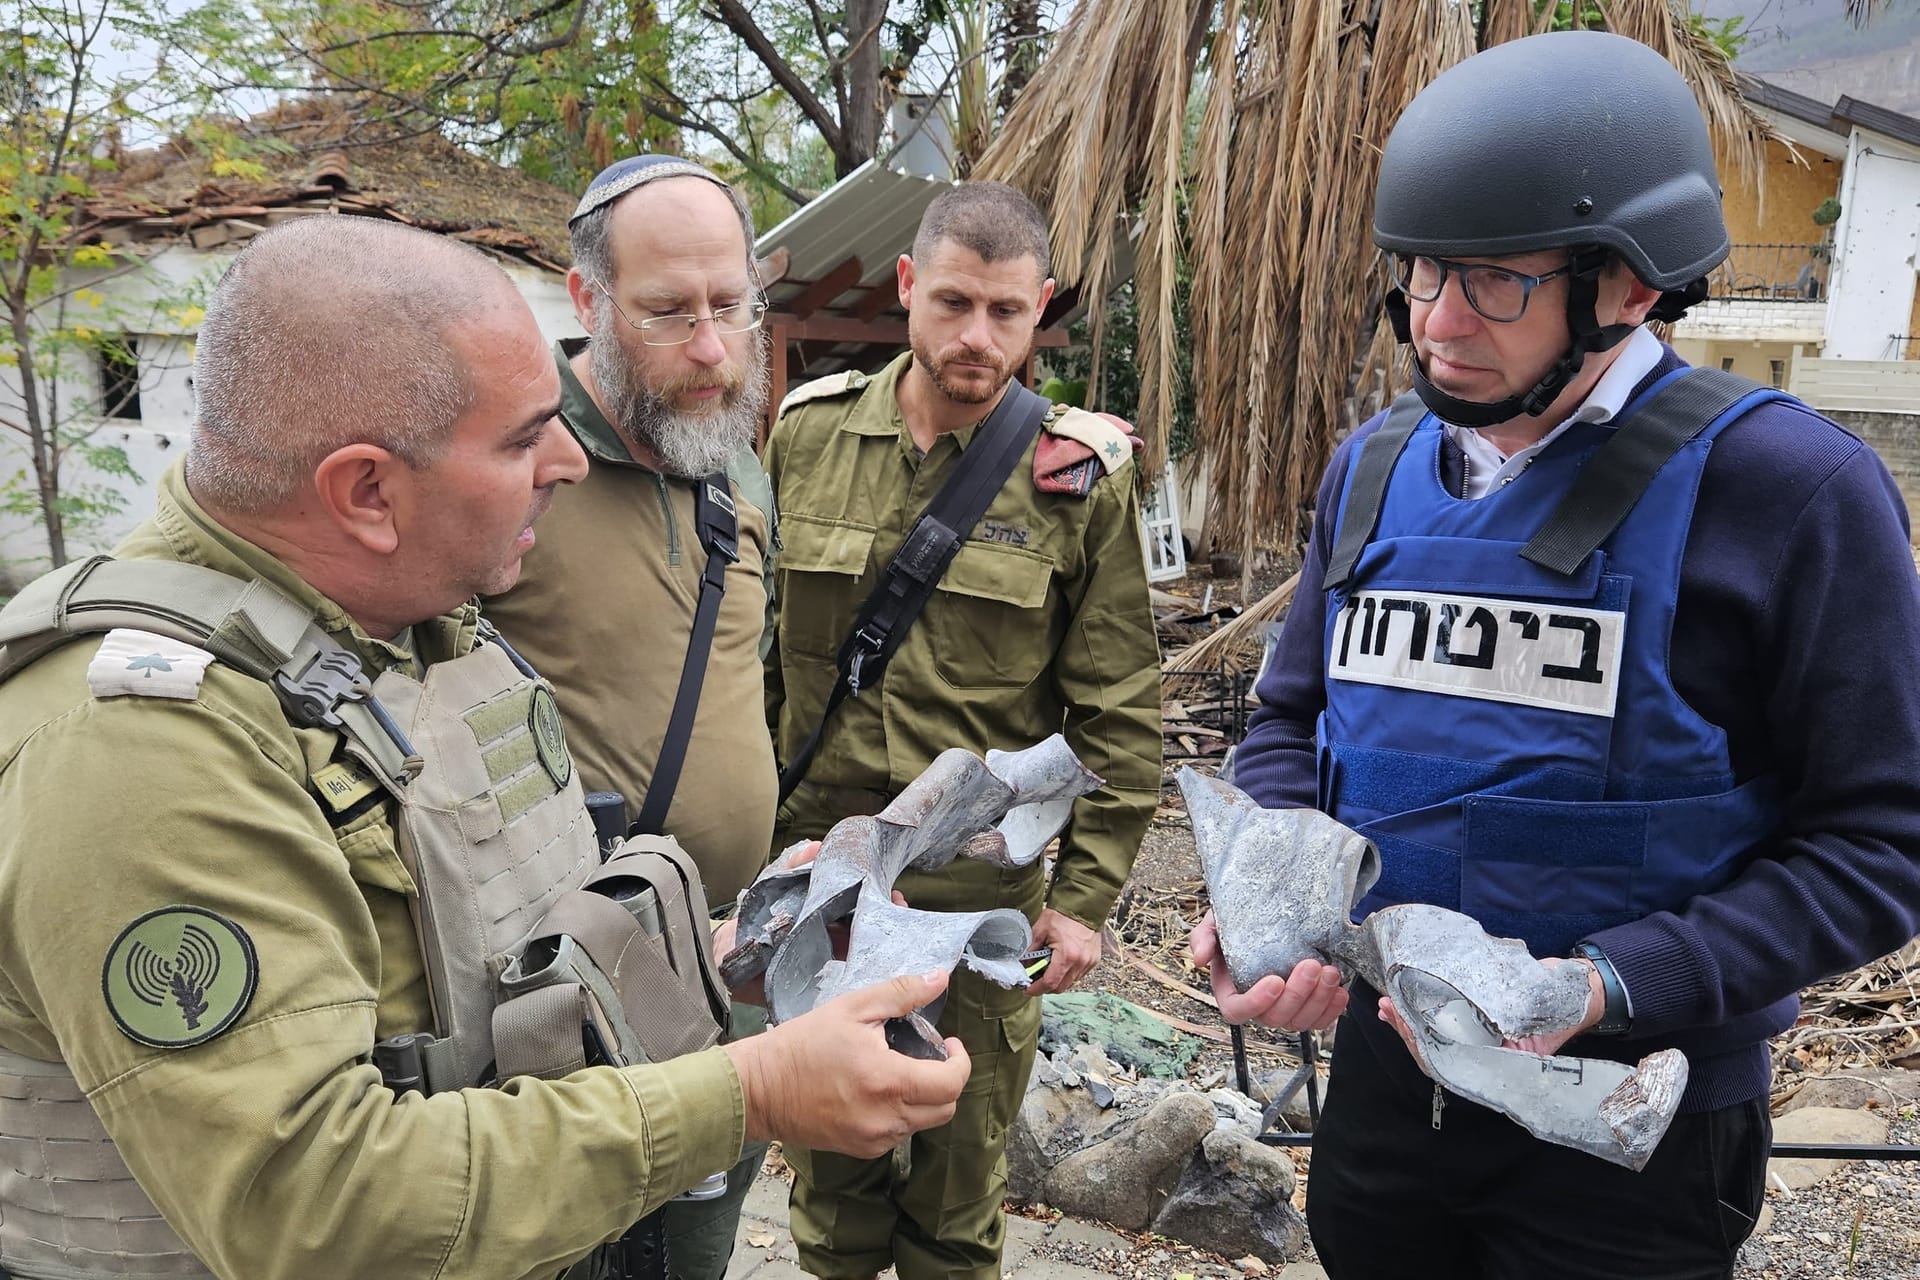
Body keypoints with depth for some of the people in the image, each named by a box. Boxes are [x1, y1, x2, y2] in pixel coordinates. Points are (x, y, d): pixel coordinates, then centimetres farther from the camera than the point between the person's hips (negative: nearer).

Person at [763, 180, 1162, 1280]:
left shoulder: (1081, 478, -6)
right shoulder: (809, 435, 0)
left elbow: (1120, 712, -3)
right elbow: (758, 657, 7)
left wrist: (1086, 897, -5)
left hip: (987, 898, -2)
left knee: (959, 1188, 17)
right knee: (830, 1168, 19)